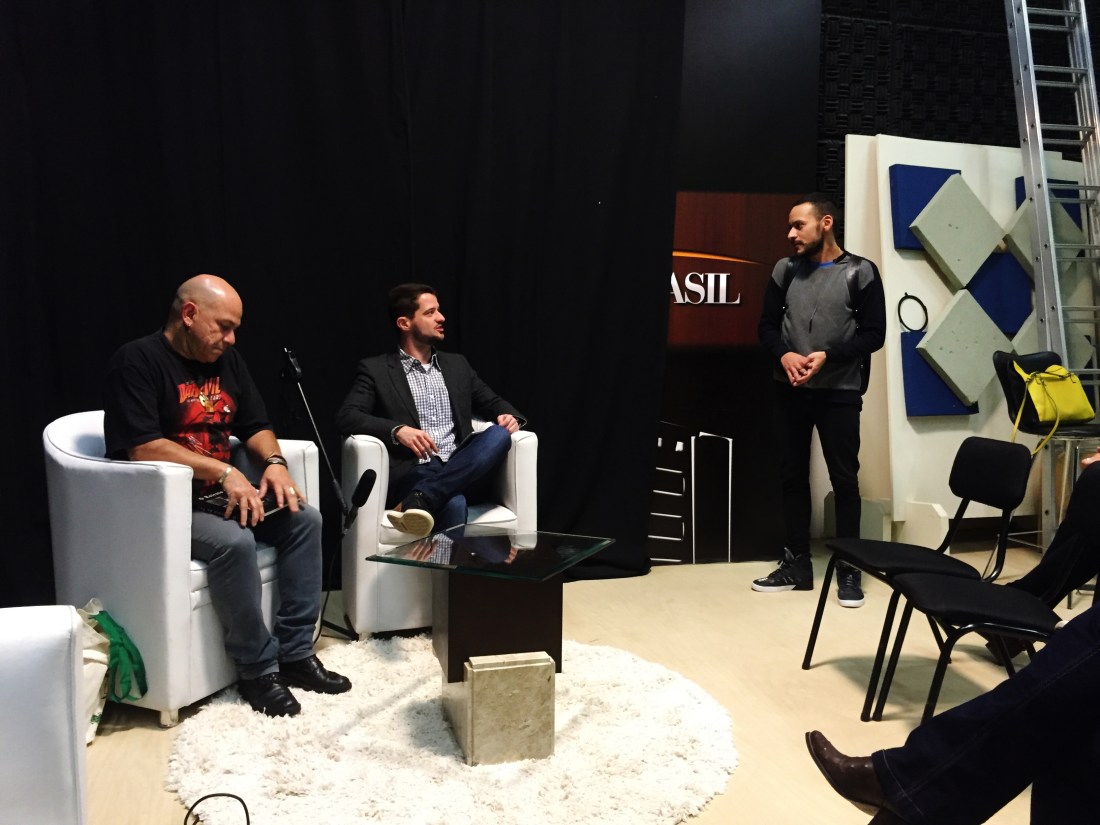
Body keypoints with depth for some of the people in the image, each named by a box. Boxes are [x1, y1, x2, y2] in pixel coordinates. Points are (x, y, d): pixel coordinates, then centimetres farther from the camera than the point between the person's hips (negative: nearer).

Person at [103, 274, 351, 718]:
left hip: (220, 496, 8)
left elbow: (256, 426, 14)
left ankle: (295, 653, -6)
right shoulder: (137, 361, -13)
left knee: (304, 519, -11)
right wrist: (225, 472, -26)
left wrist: (274, 461, -9)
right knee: (234, 541, -33)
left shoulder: (226, 360, 10)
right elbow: (141, 448, -24)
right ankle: (258, 668, -15)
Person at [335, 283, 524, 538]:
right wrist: (397, 430, -23)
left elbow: (493, 403, 27)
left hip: (461, 471, 6)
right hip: (412, 474, -6)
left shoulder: (457, 365, 23)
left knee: (499, 434, -29)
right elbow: (346, 417, -5)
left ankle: (418, 501, -38)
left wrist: (510, 416, 1)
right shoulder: (375, 369, 7)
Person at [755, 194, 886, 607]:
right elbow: (767, 324, 7)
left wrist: (828, 356, -19)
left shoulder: (860, 272, -3)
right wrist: (784, 354, -14)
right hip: (789, 390, 4)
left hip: (839, 393, -3)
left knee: (844, 479, 1)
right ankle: (796, 564, 20)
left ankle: (848, 570, 13)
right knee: (792, 475, 9)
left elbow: (873, 334, -6)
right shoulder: (785, 269, 7)